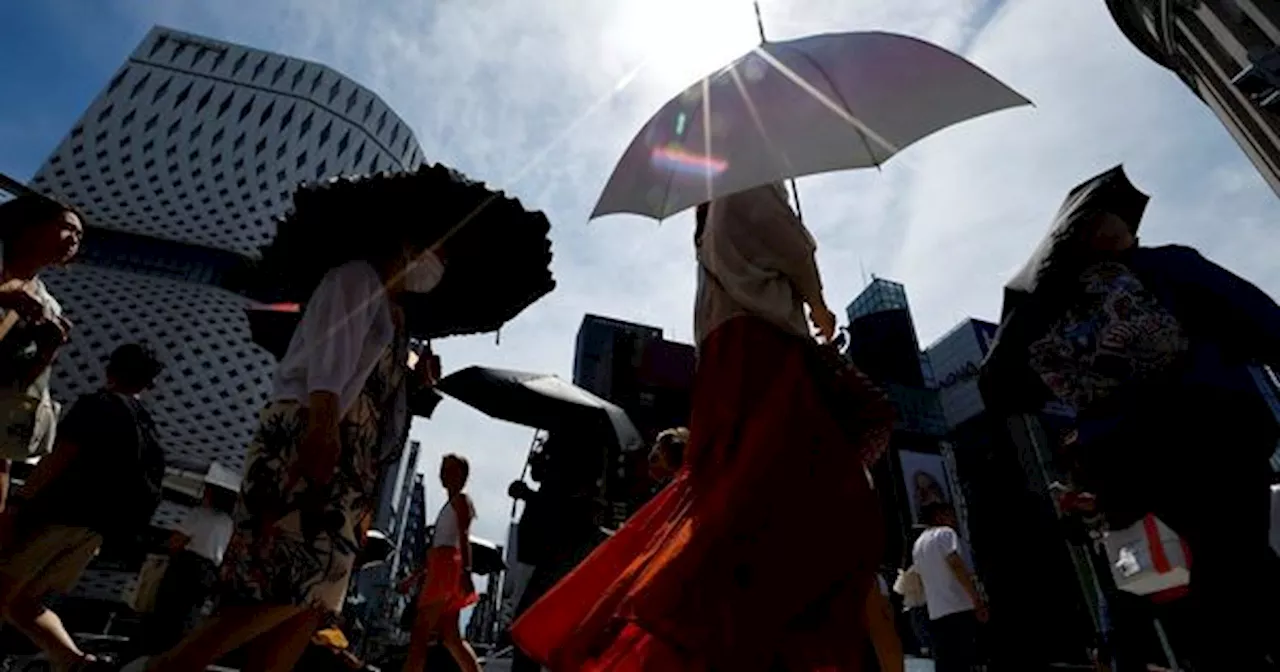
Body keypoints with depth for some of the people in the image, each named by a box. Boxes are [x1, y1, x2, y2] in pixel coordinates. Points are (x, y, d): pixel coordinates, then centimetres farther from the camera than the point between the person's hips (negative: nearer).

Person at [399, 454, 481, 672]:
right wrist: (417, 575, 29)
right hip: (442, 568, 9)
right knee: (451, 637, 8)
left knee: (419, 632, -10)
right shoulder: (450, 505, 26)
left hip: (448, 568, -9)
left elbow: (464, 537, -16)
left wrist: (466, 571, -27)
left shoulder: (461, 500, -1)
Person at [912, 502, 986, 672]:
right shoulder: (945, 533, -2)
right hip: (959, 611, -7)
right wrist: (978, 601, -17)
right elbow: (956, 565, -16)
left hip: (936, 615, 7)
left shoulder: (917, 545, 21)